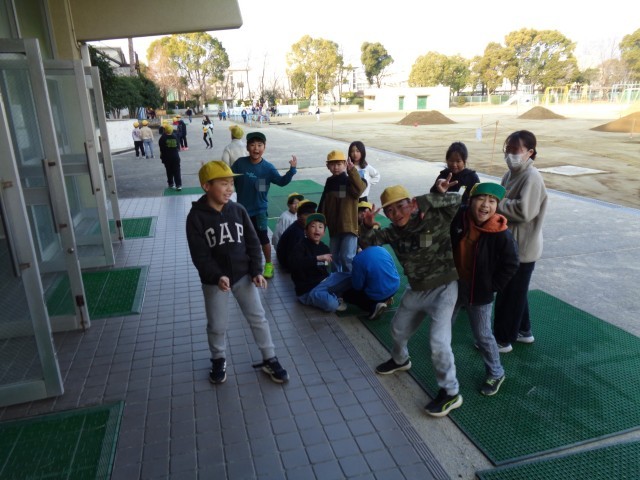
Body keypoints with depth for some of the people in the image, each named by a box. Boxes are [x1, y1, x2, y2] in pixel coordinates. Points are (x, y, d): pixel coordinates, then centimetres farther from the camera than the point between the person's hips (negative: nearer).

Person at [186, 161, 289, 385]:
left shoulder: (238, 210, -3)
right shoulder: (196, 216, -12)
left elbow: (253, 242, 1)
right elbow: (199, 255, -14)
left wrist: (256, 271, -8)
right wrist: (217, 276, -26)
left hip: (243, 275, 2)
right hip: (214, 280, -2)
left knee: (258, 318, 7)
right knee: (217, 325, 10)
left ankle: (270, 360, 22)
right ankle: (219, 360, 36)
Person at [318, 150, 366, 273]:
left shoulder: (350, 181, -8)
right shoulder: (329, 183, 8)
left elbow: (359, 188, -32)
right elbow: (323, 204, 12)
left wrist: (352, 171, -39)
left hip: (349, 226, -6)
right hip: (334, 227, 6)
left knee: (347, 257, -12)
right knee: (335, 257, 17)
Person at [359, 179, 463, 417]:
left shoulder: (434, 220, -21)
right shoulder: (394, 231, -6)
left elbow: (458, 202, -25)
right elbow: (371, 240, -1)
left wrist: (435, 196, -32)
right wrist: (368, 225, -20)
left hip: (443, 288, -7)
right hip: (416, 289, 7)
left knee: (438, 340, -12)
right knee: (398, 328, 22)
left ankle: (451, 393, 9)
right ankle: (400, 360, 55)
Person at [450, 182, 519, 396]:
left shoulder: (501, 234, -21)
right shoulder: (458, 217, -13)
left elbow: (510, 265, -12)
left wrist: (492, 286, -10)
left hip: (479, 292, -4)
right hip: (453, 285, 4)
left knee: (483, 335, 9)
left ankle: (495, 373, 33)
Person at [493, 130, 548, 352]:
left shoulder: (531, 177, -19)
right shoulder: (511, 173, 9)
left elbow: (523, 211, -28)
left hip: (522, 247, -9)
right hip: (509, 243, 9)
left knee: (509, 294, 3)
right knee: (514, 291, 21)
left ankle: (503, 340, 17)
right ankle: (523, 331, 38)